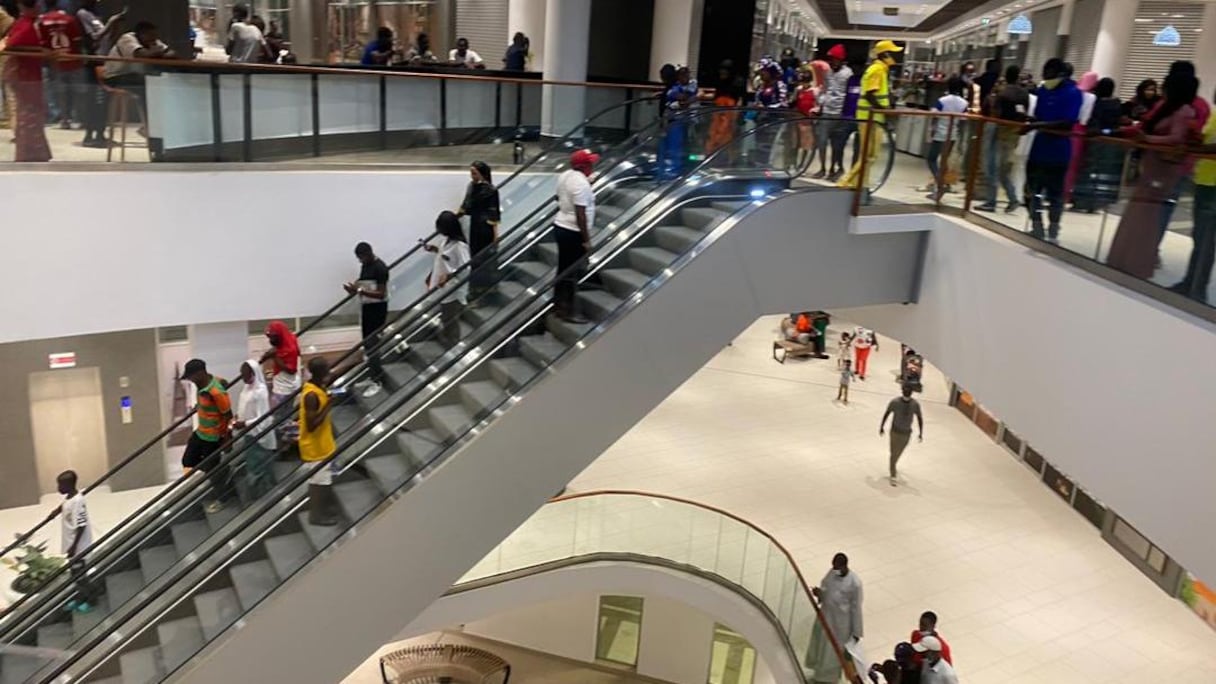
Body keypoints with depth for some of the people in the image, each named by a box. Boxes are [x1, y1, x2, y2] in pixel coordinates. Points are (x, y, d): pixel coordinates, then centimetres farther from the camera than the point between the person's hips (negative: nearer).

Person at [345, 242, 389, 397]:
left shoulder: (380, 268, -19)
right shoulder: (365, 265, 9)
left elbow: (381, 294, -22)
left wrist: (360, 291, -27)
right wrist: (355, 288, -1)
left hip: (377, 309, -10)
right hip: (366, 306, 10)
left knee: (371, 344, -9)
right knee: (368, 343, 15)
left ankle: (376, 380, -2)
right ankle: (377, 373, 29)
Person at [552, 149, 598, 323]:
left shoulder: (565, 175, 6)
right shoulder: (581, 183, -22)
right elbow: (580, 214, -25)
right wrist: (586, 239, -20)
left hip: (561, 227, 10)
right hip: (573, 232, -10)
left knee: (563, 268, 19)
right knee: (571, 272, -1)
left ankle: (558, 304, 29)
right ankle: (566, 310, 5)